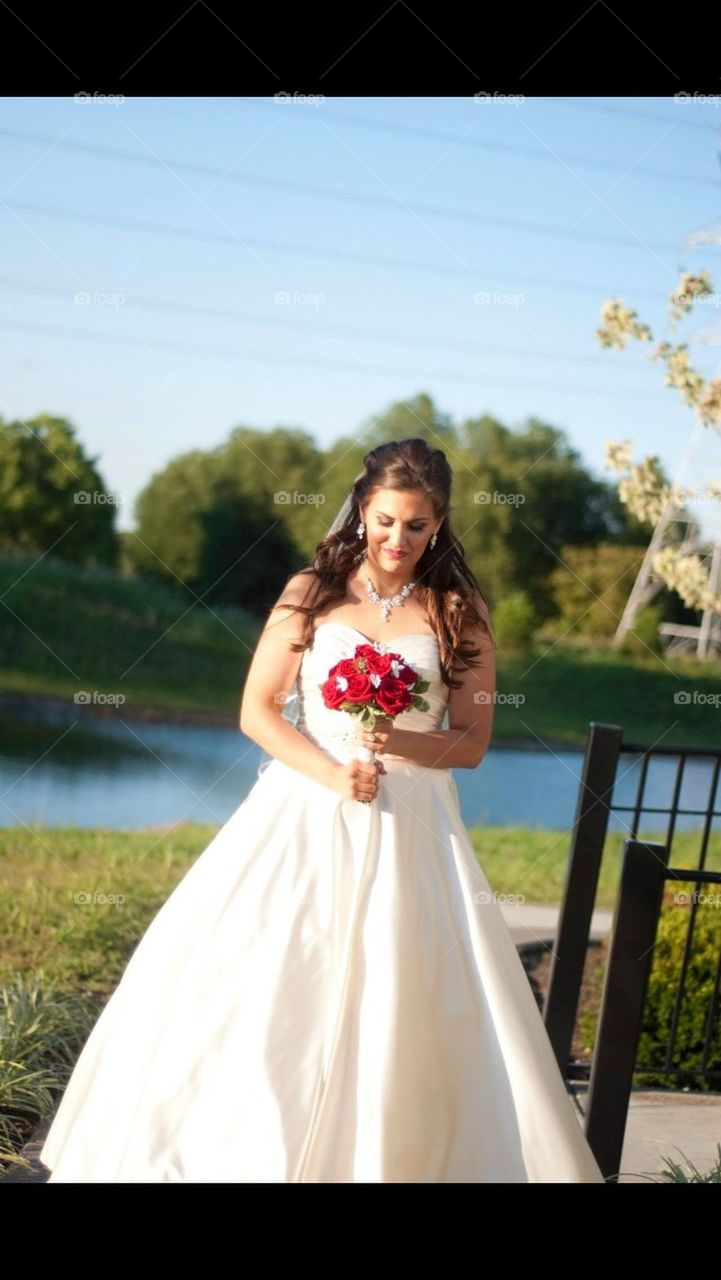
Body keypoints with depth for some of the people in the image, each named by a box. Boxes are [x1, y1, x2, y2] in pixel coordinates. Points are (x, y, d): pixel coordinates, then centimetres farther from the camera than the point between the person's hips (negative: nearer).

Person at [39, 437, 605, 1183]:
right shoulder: (312, 594, 2)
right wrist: (334, 774, -13)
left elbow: (472, 743, 3)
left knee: (398, 1012, -3)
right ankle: (240, 1149, 13)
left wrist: (403, 743, -17)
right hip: (304, 818, 0)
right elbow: (257, 712, 1)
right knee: (260, 995, -1)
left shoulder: (458, 615, 2)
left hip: (409, 830, 0)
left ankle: (390, 1160, 10)